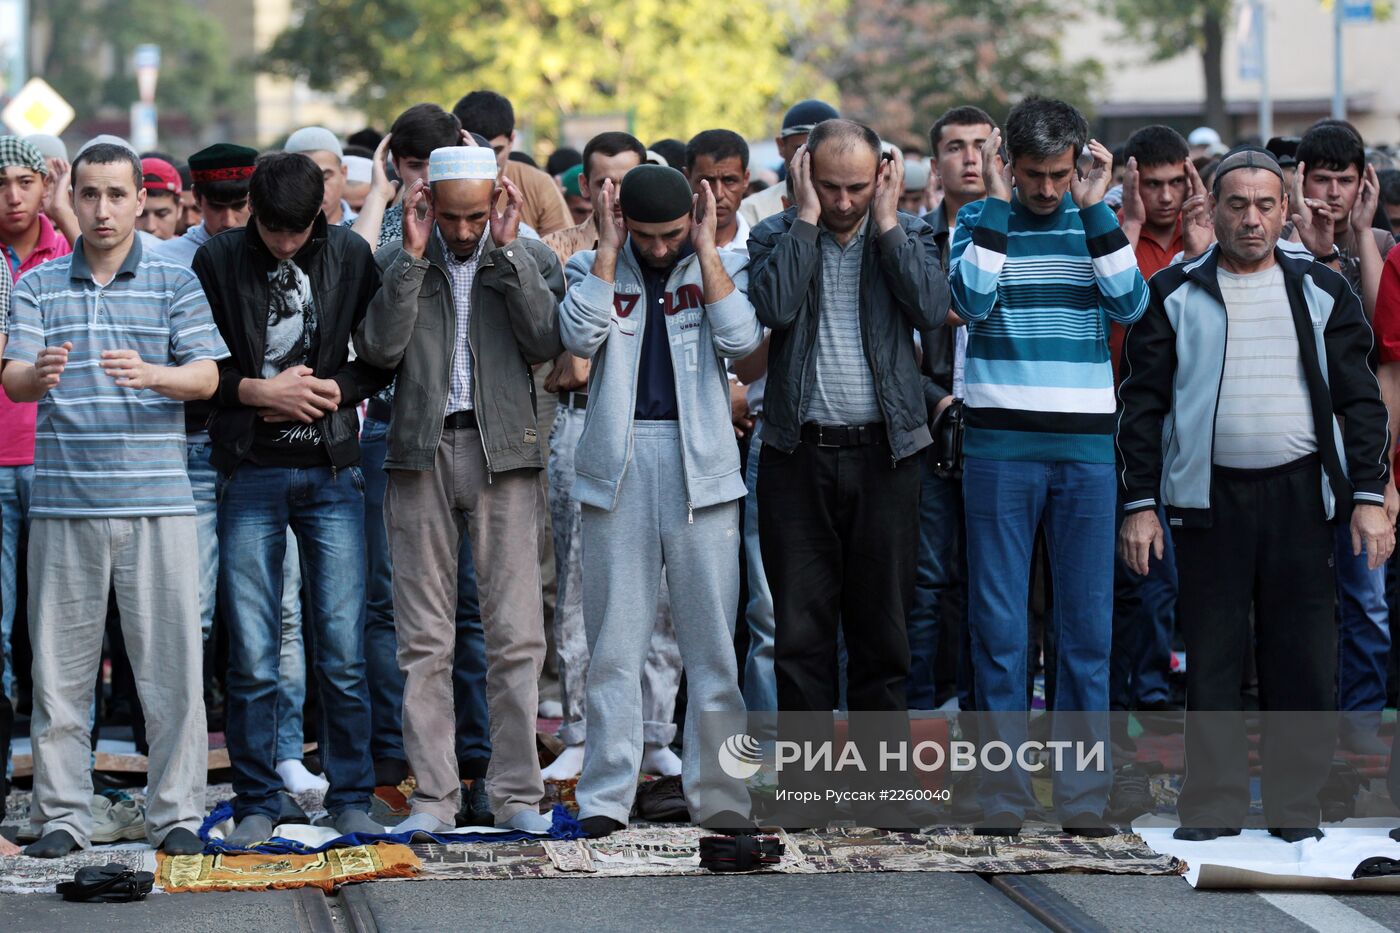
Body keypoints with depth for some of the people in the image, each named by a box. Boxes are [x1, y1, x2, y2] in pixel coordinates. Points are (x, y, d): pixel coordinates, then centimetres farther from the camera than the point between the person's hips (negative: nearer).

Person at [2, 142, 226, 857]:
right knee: (60, 663, 2)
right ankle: (61, 816, 10)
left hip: (156, 501, -1)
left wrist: (152, 374, -22)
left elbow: (206, 376, -1)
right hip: (63, 500, 1)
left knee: (171, 659, -2)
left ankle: (176, 813, 6)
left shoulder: (175, 283, 8)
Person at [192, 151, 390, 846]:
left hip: (332, 474, 1)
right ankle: (256, 804, 9)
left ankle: (351, 797, 11)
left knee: (342, 650, 0)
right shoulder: (218, 260, 1)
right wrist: (257, 390, -11)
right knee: (251, 654, -1)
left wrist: (337, 389, -8)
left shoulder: (351, 257, 4)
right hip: (250, 475, -1)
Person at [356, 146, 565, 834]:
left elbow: (547, 341, -8)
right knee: (424, 639, 2)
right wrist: (414, 254, -7)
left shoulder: (532, 260, 8)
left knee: (515, 634, -3)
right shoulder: (396, 262, 9)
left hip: (503, 452, -1)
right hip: (421, 452, 1)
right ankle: (433, 796, 6)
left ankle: (516, 792, 3)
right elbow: (378, 348, -5)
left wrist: (507, 249, -9)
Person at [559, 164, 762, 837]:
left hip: (701, 465, 0)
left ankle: (719, 797, 6)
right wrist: (610, 250, -7)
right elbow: (580, 335, -11)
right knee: (614, 641, 1)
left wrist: (705, 249, -7)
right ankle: (605, 799, 5)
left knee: (712, 639, 0)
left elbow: (741, 338, -10)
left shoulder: (722, 267, 8)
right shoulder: (593, 270, 8)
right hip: (617, 465, 0)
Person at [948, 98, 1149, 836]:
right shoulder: (979, 219, 4)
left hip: (1085, 447, 2)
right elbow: (971, 299, -12)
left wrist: (1096, 207, -7)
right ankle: (1001, 796, 4)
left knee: (1088, 625, 3)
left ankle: (1084, 798, 8)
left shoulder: (1096, 222, 8)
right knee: (998, 626, -1)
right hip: (999, 448, -1)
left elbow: (1130, 304, -6)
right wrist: (999, 205, -10)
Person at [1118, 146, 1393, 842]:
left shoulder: (1322, 293, 10)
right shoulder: (1175, 295, 7)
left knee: (1302, 656, 0)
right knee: (1211, 655, 1)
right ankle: (1213, 803, 8)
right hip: (1210, 497, -1)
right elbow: (1143, 404, 6)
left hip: (1301, 496, 1)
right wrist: (1139, 503, -1)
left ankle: (1295, 804, 8)